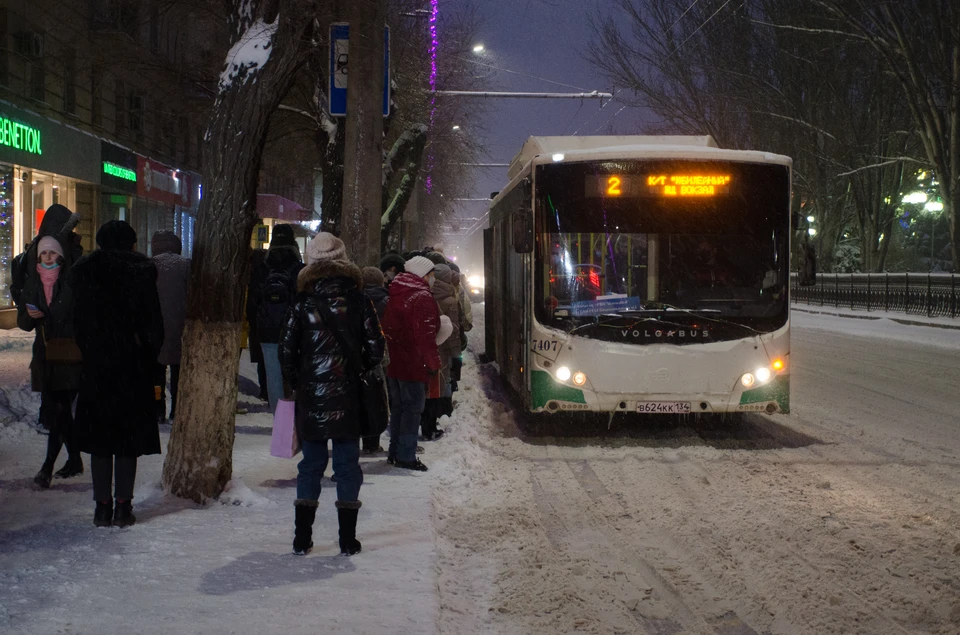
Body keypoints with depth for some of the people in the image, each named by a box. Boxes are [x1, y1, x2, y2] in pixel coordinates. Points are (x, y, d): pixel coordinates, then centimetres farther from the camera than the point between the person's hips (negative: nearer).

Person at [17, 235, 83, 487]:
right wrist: (30, 315, -9)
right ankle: (74, 460, 22)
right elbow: (23, 323, 12)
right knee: (61, 410, 10)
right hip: (45, 354, 5)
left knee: (59, 409, -9)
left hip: (70, 354, -5)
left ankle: (48, 466, -10)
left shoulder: (71, 282, -4)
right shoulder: (32, 283, 10)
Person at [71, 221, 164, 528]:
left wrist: (88, 353, 10)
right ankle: (123, 506, 5)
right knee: (129, 435, 5)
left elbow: (78, 322, 1)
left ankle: (103, 506, 8)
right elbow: (154, 323, -4)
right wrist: (150, 358, 6)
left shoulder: (85, 272, -1)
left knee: (99, 436, 8)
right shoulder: (142, 271, -5)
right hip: (132, 366, -1)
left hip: (95, 365, 1)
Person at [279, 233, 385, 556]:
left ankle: (302, 538, 11)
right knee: (348, 466, 7)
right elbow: (375, 349, -5)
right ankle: (348, 539, 8)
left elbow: (286, 351, -4)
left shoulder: (302, 304, -4)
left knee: (311, 464, 10)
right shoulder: (358, 301, -4)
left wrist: (294, 384, 10)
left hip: (311, 399, 1)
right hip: (348, 400, -1)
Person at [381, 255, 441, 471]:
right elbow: (426, 336, -19)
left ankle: (395, 452, 23)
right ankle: (406, 456, -1)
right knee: (412, 408, -1)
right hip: (413, 365, -8)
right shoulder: (422, 299, -15)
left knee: (398, 407, 17)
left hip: (392, 362, 8)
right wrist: (433, 363, -13)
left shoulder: (394, 295, 12)